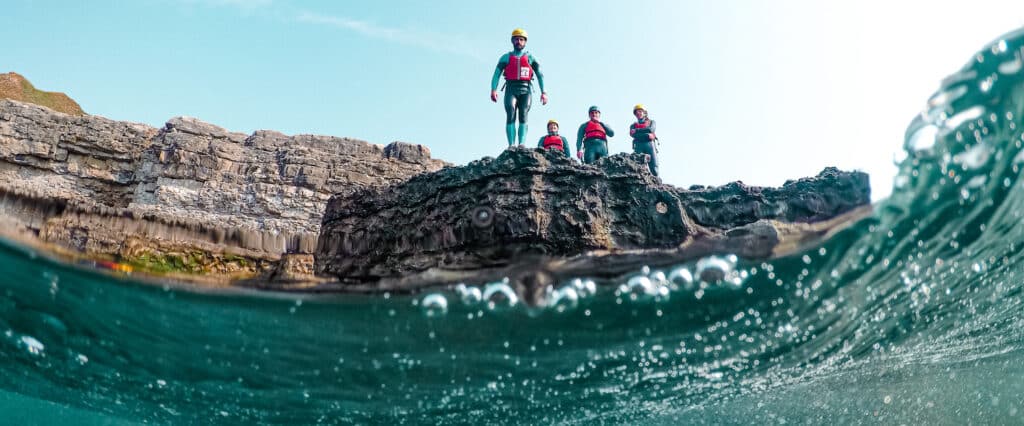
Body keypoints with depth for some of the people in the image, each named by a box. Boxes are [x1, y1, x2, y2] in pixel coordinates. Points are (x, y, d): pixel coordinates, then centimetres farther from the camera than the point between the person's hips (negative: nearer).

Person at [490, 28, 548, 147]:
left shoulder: (530, 58, 17)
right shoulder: (506, 57, 16)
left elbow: (540, 75, 10)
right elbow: (496, 75, 7)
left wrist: (543, 92, -3)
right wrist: (493, 90, -10)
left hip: (526, 89, 0)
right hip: (511, 89, 0)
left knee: (523, 116, -14)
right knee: (510, 116, -15)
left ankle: (521, 145, -22)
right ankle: (511, 145, -21)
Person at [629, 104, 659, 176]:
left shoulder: (651, 122, 24)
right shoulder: (633, 125, 23)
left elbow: (651, 129, 0)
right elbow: (633, 135, 1)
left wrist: (637, 130, 0)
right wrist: (647, 135, -9)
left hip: (650, 144, 0)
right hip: (638, 146, 0)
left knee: (654, 167, -11)